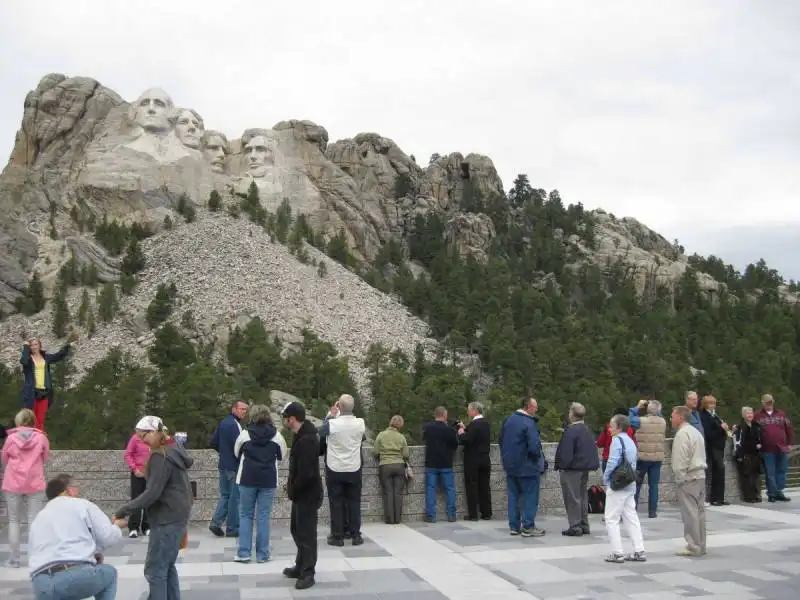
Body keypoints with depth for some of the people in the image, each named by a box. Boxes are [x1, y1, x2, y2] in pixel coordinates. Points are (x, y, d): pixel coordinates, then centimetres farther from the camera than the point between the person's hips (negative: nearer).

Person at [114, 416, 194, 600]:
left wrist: (124, 511, -20)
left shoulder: (160, 457, -17)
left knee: (155, 569, -5)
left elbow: (152, 493, -23)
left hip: (167, 519, -10)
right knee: (167, 566, 16)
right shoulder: (174, 450, 11)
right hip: (176, 516, 10)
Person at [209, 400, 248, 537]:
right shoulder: (234, 425, -17)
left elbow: (213, 443, 13)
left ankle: (216, 522, 6)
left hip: (223, 465, 8)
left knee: (225, 495, 16)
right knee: (235, 497, 1)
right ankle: (232, 529, 8)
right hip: (234, 466, -8)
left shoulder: (223, 423, 10)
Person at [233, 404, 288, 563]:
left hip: (247, 479, 0)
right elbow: (282, 455, 9)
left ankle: (243, 553, 8)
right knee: (264, 516, 6)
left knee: (245, 515, 11)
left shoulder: (245, 434, -4)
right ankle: (262, 554, 7)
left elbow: (237, 453, 10)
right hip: (268, 480, 0)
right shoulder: (276, 435, -4)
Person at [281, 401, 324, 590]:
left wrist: (292, 490, -13)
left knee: (306, 533, 0)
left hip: (308, 494, -10)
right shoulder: (303, 434, 7)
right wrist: (292, 487, 9)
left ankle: (308, 573, 10)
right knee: (297, 530, 20)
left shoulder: (306, 440, -25)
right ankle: (301, 567, 33)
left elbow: (306, 473, -28)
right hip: (302, 493, 10)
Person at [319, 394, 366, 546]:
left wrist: (330, 415, 10)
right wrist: (336, 415, 13)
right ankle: (356, 535, 14)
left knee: (336, 503, 7)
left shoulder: (332, 424, -18)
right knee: (354, 502, 11)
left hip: (335, 470, -2)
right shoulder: (360, 423, -10)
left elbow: (320, 432, 4)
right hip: (354, 469, 2)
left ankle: (337, 536, 10)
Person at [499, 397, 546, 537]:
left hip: (510, 465, 7)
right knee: (530, 497, 4)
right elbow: (534, 447, -25)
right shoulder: (529, 423, -20)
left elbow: (501, 440, 13)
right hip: (527, 467, -7)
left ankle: (514, 526, 19)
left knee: (513, 496, 13)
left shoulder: (508, 420, 5)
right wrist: (539, 456, -5)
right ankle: (528, 527, 6)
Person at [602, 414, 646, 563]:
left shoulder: (617, 440, -13)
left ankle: (617, 553, -2)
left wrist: (605, 480, -7)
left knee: (611, 519, -1)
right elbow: (634, 462, 16)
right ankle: (639, 551, 12)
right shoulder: (630, 441, 12)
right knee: (631, 517, 12)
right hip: (630, 484, 8)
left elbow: (612, 462, -20)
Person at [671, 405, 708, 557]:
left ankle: (693, 547, -3)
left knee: (690, 512, -6)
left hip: (688, 477, -10)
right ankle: (700, 546, 16)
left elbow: (680, 460, -19)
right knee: (699, 511, 11)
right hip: (700, 475, 10)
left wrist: (679, 478, -13)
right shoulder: (696, 431, 17)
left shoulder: (682, 434, -14)